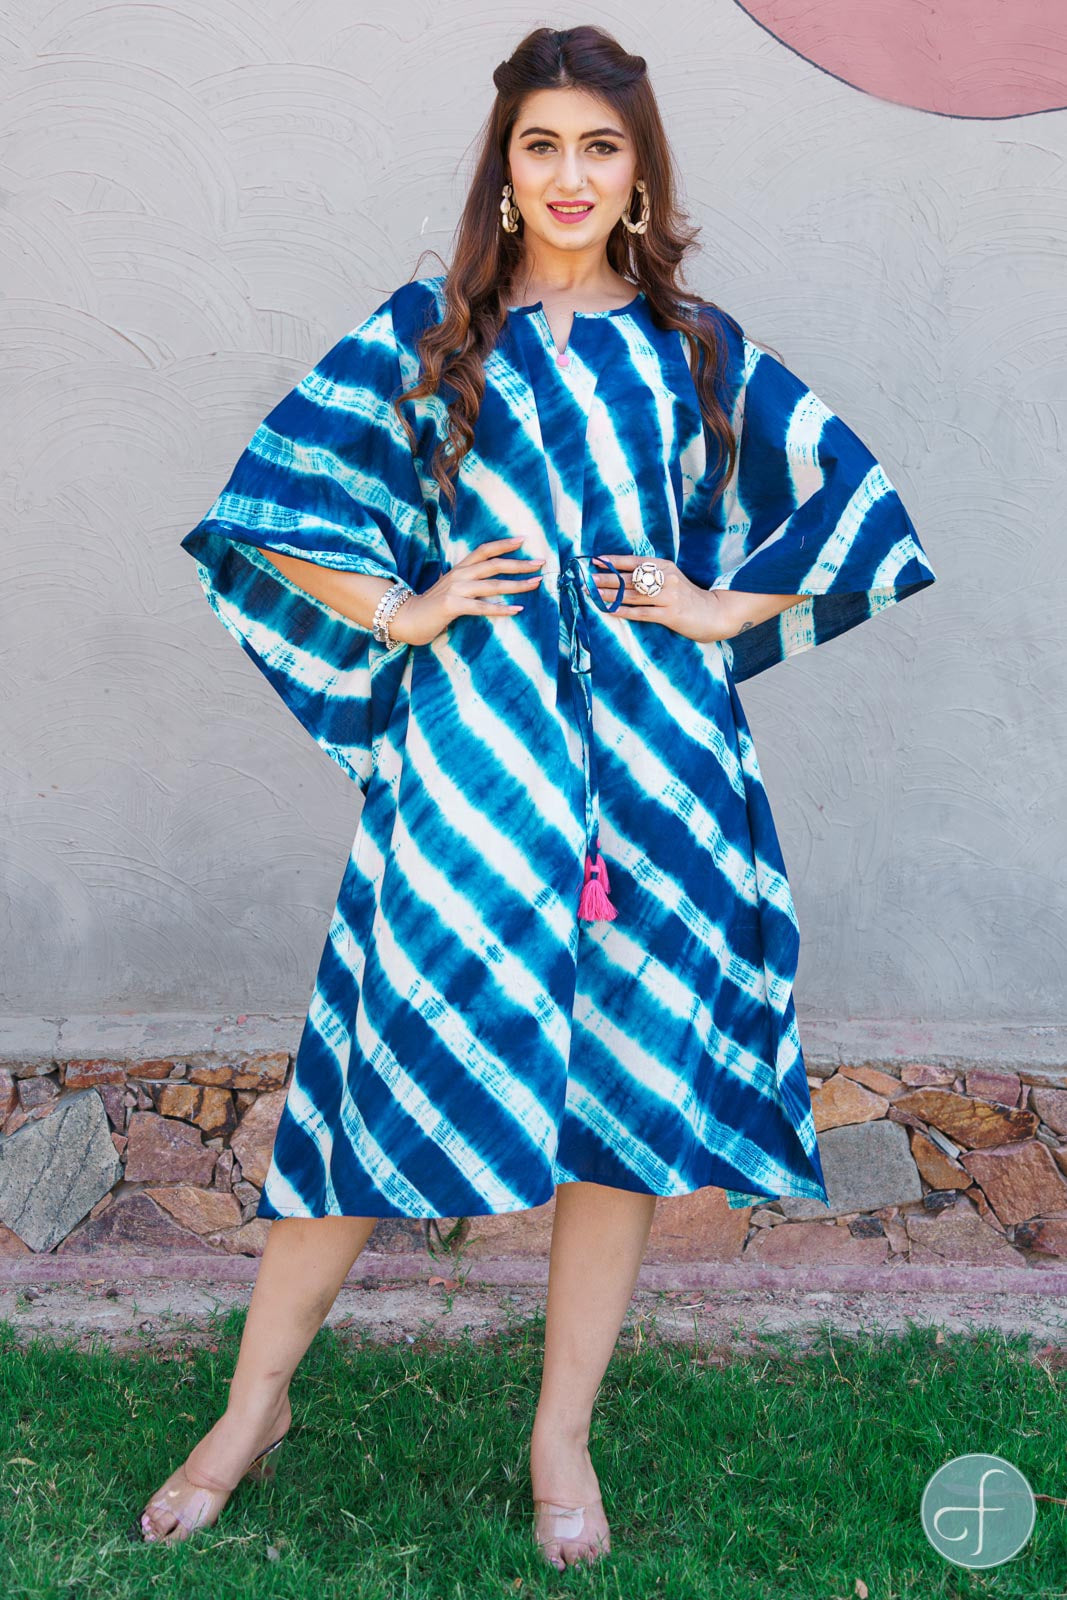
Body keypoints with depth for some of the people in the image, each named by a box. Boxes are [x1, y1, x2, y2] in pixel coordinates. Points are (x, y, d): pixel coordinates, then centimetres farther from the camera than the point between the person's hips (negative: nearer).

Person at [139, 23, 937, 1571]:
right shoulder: (426, 333, 7)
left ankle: (563, 1438, 23)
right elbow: (268, 502, 6)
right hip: (470, 759, -1)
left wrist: (724, 606, 3)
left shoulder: (698, 347, 10)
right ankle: (255, 1408, 21)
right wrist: (396, 609, -5)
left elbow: (853, 502, 15)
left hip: (652, 764, 2)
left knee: (630, 1078, 5)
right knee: (390, 1063, 2)